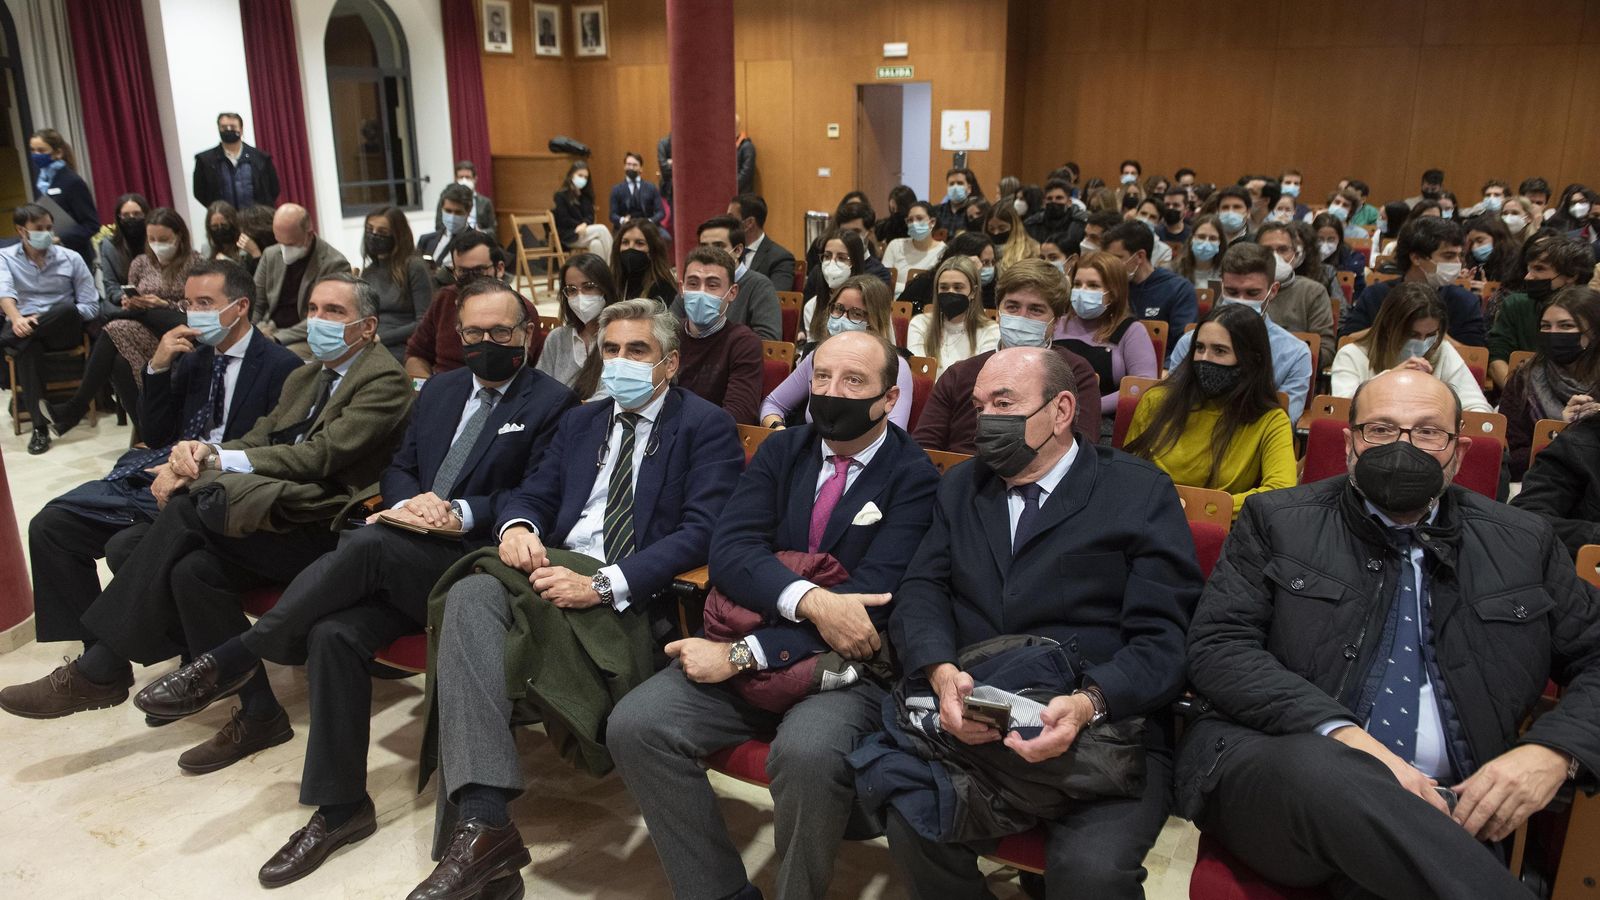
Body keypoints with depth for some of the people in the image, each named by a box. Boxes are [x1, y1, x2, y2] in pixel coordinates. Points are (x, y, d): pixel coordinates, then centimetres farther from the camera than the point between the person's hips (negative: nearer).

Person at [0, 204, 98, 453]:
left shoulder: (71, 258, 8)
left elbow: (91, 307, 1)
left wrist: (43, 319, -13)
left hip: (62, 330, 0)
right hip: (26, 328, 0)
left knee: (68, 308, -37)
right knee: (29, 346, -39)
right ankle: (40, 427, -37)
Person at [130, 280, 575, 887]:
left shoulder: (551, 403, 2)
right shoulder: (440, 390, 21)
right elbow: (396, 471, 20)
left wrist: (462, 513, -18)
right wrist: (411, 502, -3)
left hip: (472, 560, -5)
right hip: (401, 560, 5)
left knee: (365, 545, -32)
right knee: (334, 634, -22)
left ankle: (233, 660, -17)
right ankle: (340, 808, -11)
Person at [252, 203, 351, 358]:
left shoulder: (335, 264, -9)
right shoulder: (271, 255, 10)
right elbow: (256, 304, 16)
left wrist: (279, 338, -18)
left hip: (308, 340, -5)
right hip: (270, 331, 5)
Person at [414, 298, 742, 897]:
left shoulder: (706, 427, 2)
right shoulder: (580, 422, 23)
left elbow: (700, 532, -11)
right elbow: (533, 493, 19)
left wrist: (603, 584, -22)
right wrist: (517, 526, -8)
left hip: (636, 594, -6)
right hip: (555, 568, 6)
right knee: (471, 595, -27)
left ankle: (485, 824, -23)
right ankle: (484, 822, -33)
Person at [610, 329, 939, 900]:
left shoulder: (914, 477, -4)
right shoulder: (780, 452, 10)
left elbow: (873, 596, -15)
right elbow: (729, 551, -4)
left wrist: (744, 654, -20)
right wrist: (810, 599, -24)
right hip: (753, 646, 5)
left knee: (808, 752, -35)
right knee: (633, 725, -16)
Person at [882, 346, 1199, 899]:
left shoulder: (1141, 493, 3)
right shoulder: (960, 486, 17)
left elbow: (1163, 640, -5)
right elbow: (920, 591, 6)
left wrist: (1087, 705, -23)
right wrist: (943, 674, -15)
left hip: (1108, 726, -3)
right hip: (975, 723, 3)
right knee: (911, 830, -23)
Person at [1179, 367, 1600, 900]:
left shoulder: (1522, 544, 16)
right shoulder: (1277, 522, 8)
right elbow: (1217, 647, -1)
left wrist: (1553, 752, -3)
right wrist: (1340, 735, -16)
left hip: (1436, 811, -1)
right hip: (1271, 771, 1)